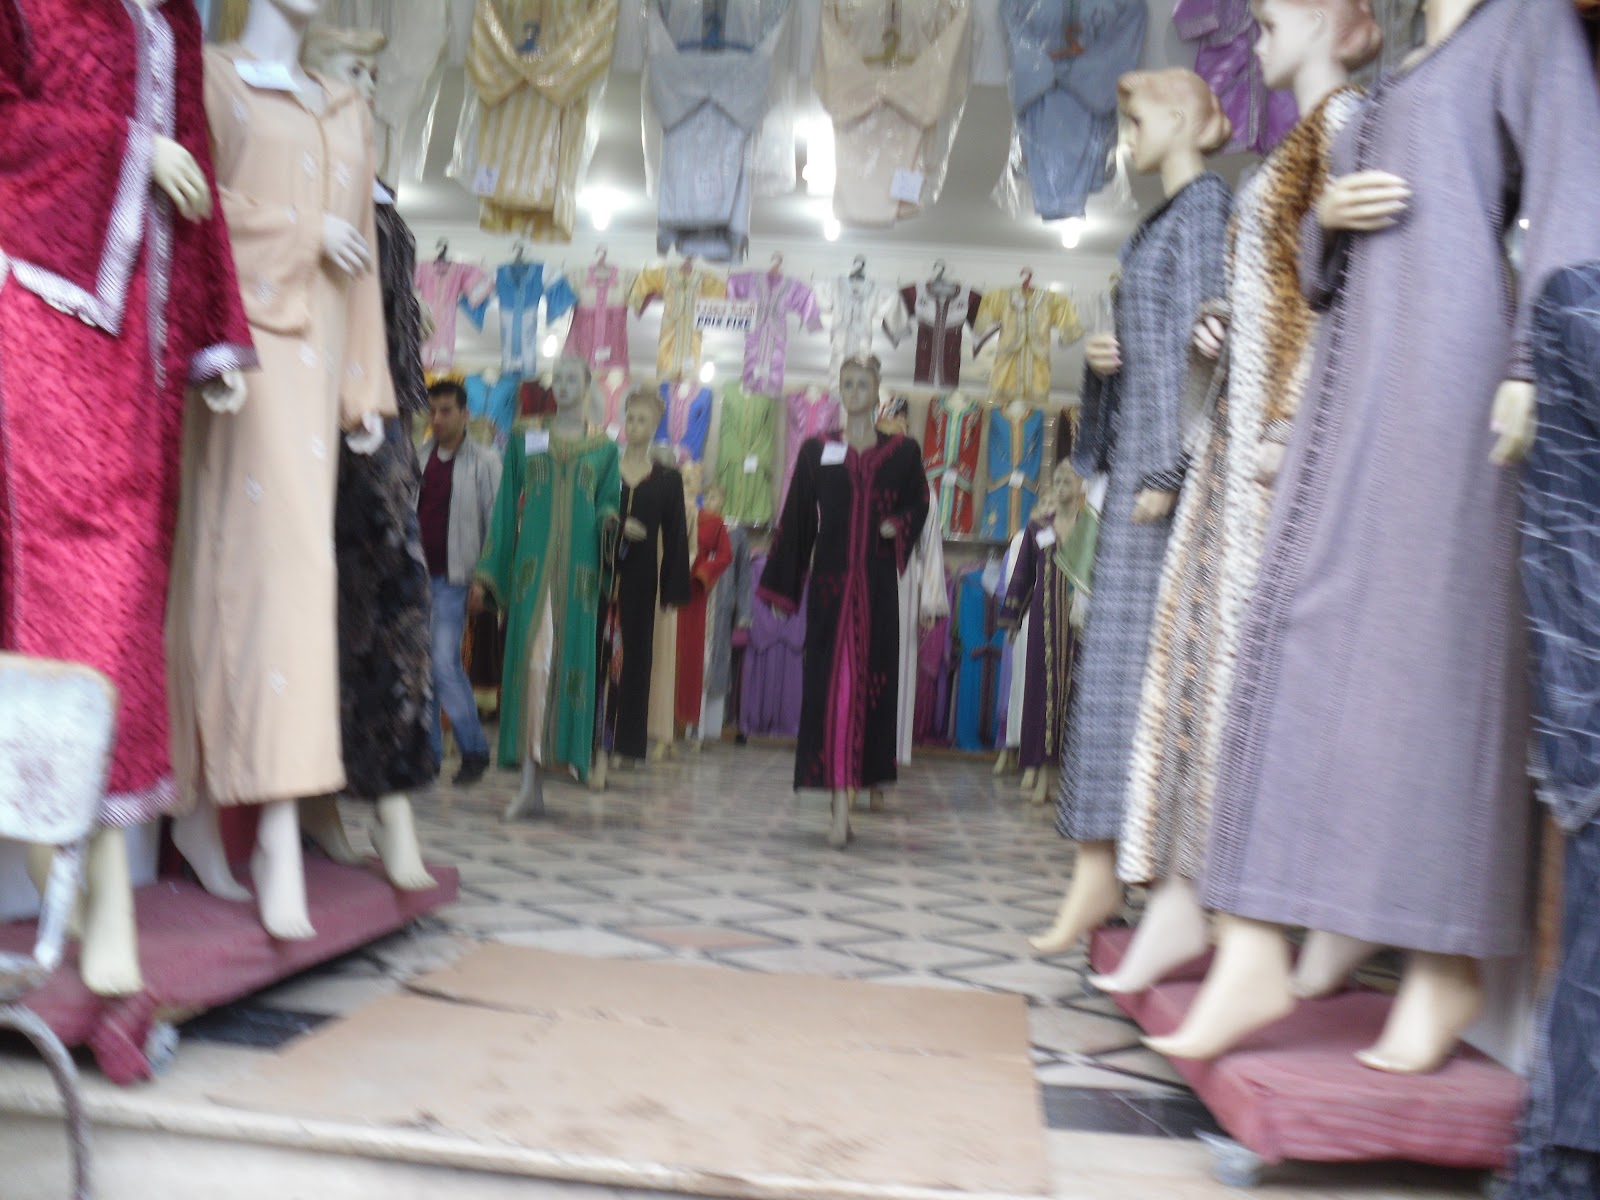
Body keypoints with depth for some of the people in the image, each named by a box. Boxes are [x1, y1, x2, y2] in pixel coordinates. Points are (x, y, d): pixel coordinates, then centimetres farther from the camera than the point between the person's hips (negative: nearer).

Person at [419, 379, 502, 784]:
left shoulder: (484, 462, -2)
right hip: (415, 576, 4)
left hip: (453, 579, -4)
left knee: (444, 663, -11)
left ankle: (474, 748, 4)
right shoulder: (417, 458, 9)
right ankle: (428, 752, 16)